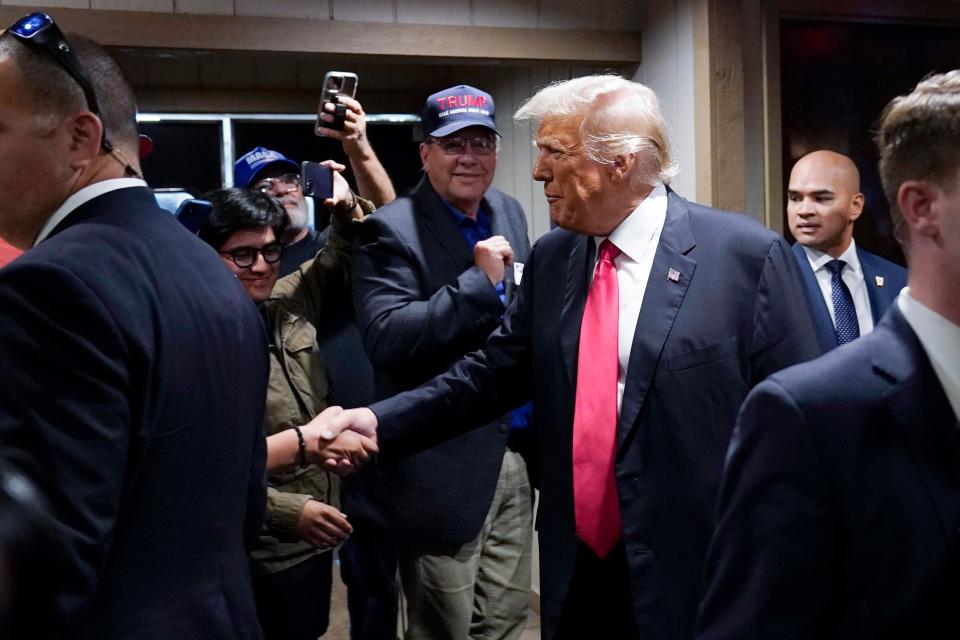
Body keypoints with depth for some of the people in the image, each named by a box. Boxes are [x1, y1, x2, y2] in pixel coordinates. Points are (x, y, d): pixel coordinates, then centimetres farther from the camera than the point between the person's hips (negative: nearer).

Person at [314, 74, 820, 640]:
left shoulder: (749, 254, -10)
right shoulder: (550, 259, 5)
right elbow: (497, 372, 10)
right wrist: (380, 422, -2)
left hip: (701, 576, -4)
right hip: (577, 570, 5)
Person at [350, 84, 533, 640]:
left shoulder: (509, 214, 10)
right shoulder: (391, 230, -12)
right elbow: (385, 337, -24)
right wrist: (480, 280, -23)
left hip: (514, 456, 7)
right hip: (444, 471, -7)